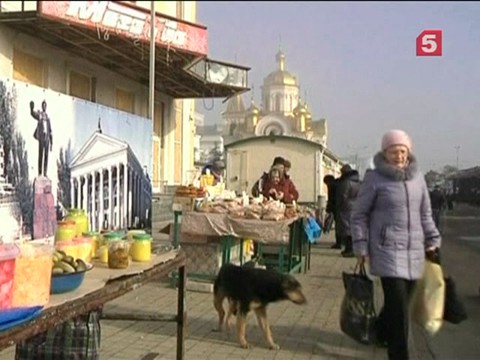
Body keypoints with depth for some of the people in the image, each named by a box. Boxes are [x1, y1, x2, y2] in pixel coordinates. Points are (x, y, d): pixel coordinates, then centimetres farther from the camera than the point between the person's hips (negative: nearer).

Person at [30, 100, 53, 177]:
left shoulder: (48, 117, 19)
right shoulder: (39, 114, 4)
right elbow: (33, 113, -21)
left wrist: (51, 143, 15)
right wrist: (31, 108, -45)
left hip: (47, 138, 5)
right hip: (41, 137, -5)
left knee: (46, 156, 4)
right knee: (40, 155, -7)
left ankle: (45, 173, 7)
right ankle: (39, 173, -5)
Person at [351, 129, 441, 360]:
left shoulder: (417, 177, 8)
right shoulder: (374, 179, -7)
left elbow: (425, 214, 17)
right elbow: (359, 215, -3)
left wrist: (432, 241, 12)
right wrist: (361, 247, -7)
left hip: (414, 251, 5)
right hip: (388, 250, -5)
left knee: (401, 300, 14)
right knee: (398, 303, -10)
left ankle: (381, 333, 39)